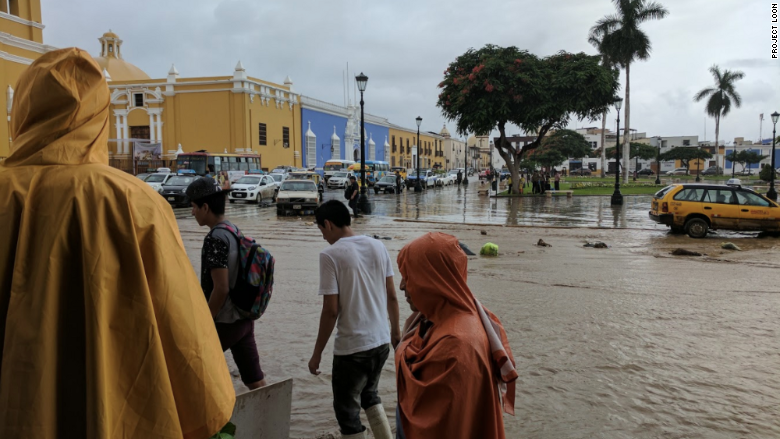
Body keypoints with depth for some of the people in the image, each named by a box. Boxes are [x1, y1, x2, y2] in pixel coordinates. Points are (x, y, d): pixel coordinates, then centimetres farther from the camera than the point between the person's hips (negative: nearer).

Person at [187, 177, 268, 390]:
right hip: (244, 318, 8)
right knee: (255, 378, 12)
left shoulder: (215, 238, -19)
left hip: (224, 322, -8)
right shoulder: (234, 230, 8)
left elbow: (220, 288, -23)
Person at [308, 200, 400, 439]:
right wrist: (396, 332, 21)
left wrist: (317, 353, -4)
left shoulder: (331, 254, -14)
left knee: (347, 409, 12)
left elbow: (331, 311, -15)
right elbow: (392, 297, 7)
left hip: (351, 347, -6)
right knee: (369, 394, 28)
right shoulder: (378, 246, 3)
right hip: (381, 341, 6)